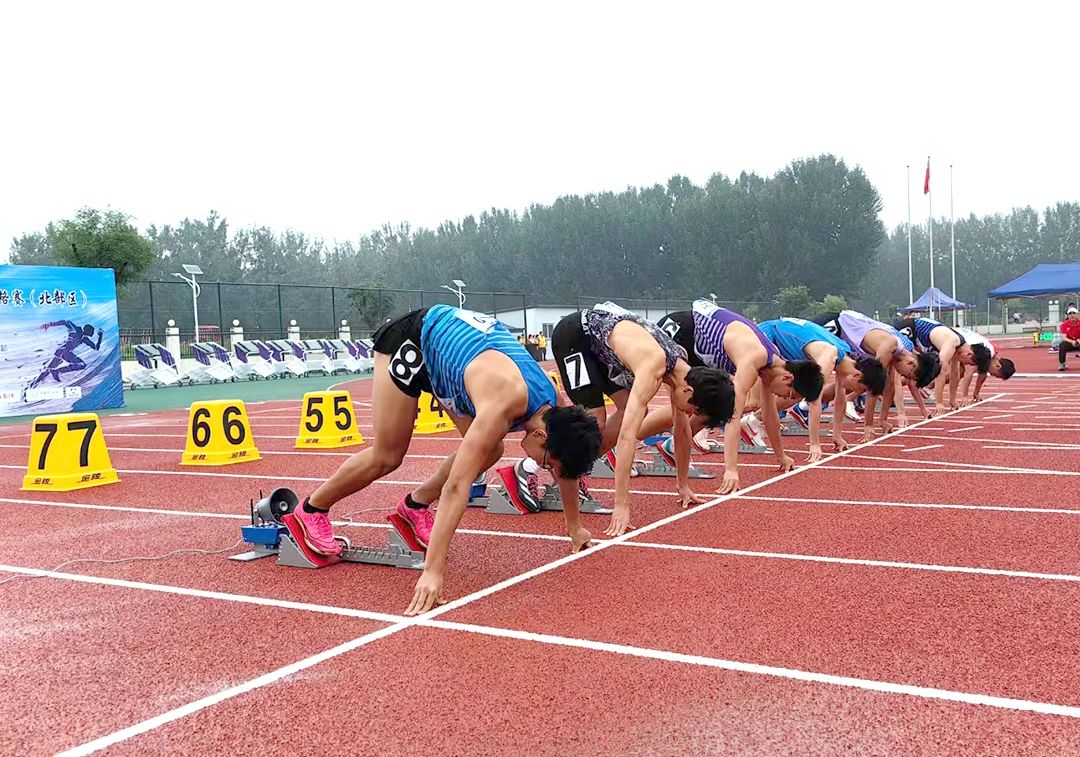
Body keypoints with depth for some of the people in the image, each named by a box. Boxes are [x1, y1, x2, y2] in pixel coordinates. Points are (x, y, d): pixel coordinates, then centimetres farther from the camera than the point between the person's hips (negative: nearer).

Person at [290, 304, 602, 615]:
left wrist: (574, 528, 12)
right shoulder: (502, 405, -40)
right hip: (410, 340, -7)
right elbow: (456, 486, -43)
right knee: (388, 456, -4)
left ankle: (415, 506, 15)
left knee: (488, 451, -4)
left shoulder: (552, 405, -18)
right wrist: (432, 572, -46)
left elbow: (566, 468, 1)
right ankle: (311, 510, 18)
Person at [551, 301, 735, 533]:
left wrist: (683, 485, 8)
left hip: (599, 342, 8)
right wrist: (621, 506, -44)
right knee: (595, 422, -16)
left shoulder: (682, 367, -11)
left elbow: (682, 429, 2)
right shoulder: (653, 368, -36)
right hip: (572, 335, -8)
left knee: (634, 412, 2)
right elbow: (627, 435, -42)